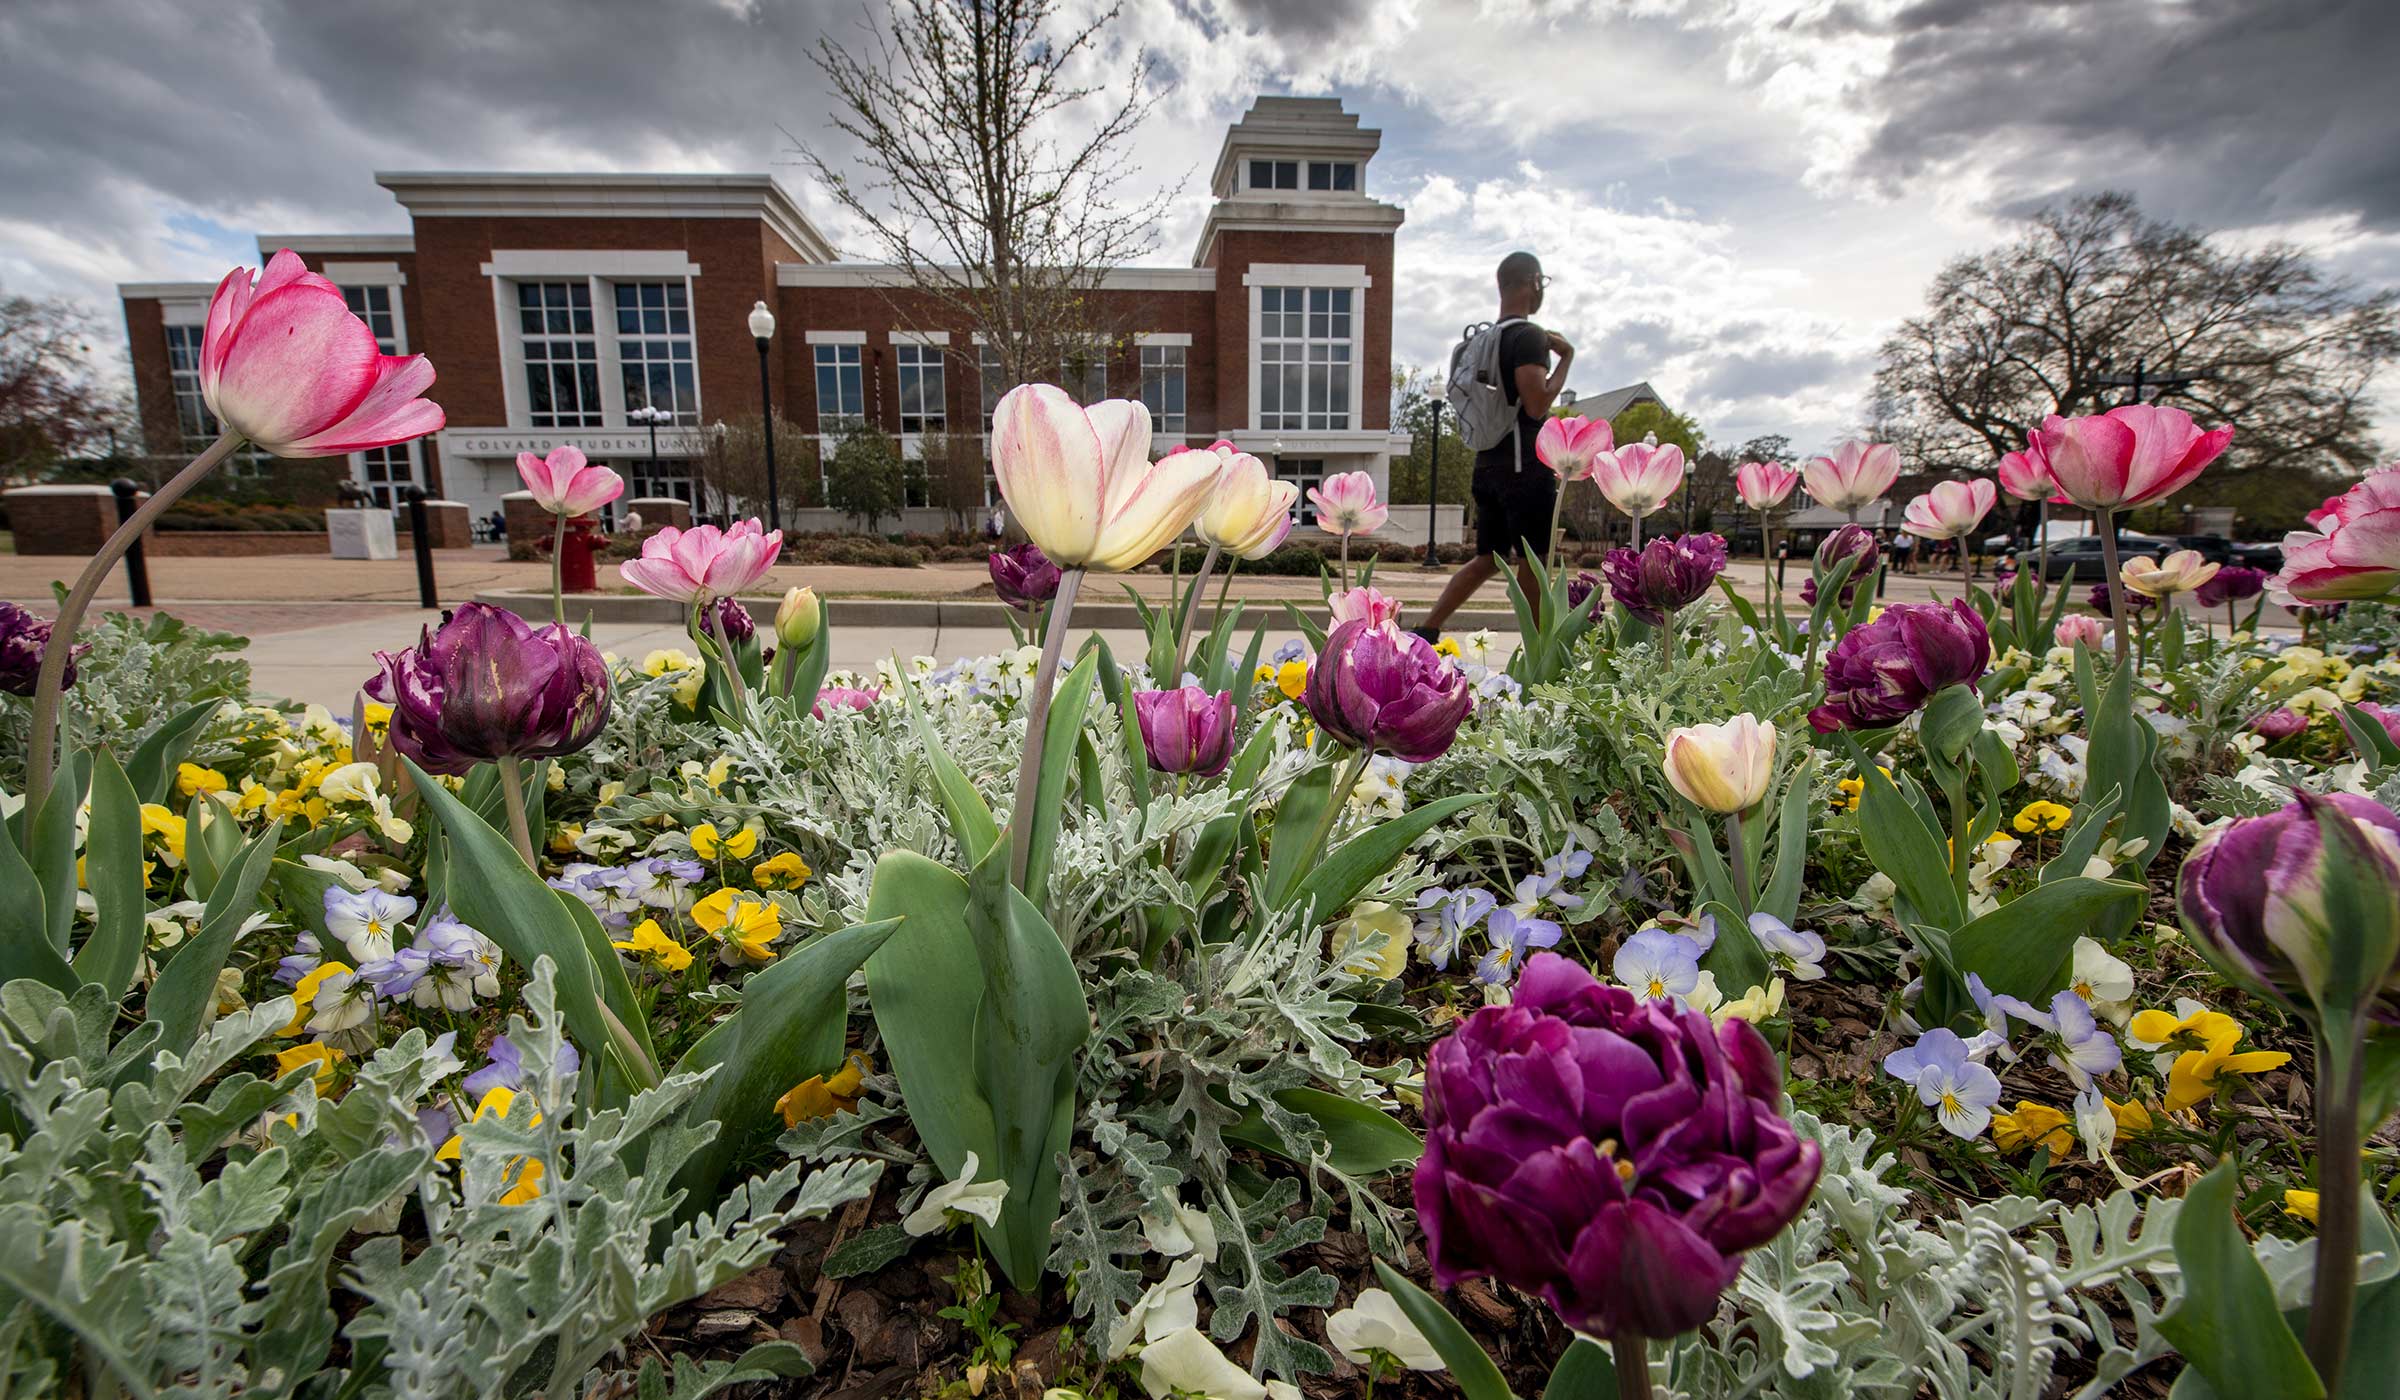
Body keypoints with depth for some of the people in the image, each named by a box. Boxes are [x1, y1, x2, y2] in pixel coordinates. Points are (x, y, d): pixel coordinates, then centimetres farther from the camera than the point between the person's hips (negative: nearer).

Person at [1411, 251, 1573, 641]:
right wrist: (1566, 359, -8)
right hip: (1525, 465, -8)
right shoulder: (1529, 336, -11)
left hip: (1488, 463, 8)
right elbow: (1537, 404, -19)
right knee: (1532, 563, 0)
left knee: (1488, 559, 12)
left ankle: (1425, 630, 3)